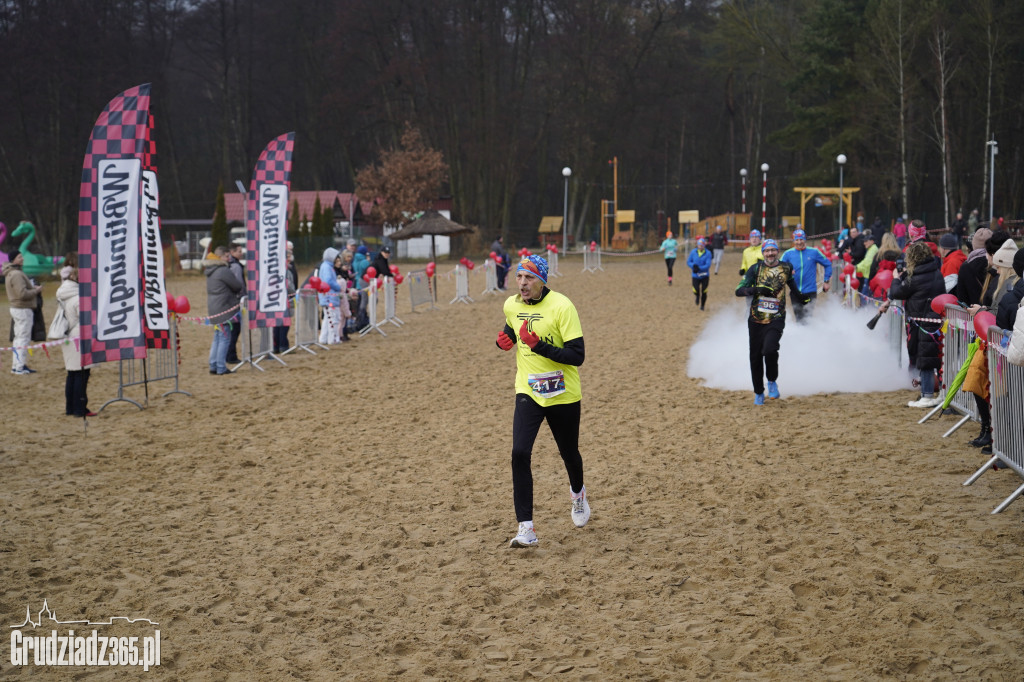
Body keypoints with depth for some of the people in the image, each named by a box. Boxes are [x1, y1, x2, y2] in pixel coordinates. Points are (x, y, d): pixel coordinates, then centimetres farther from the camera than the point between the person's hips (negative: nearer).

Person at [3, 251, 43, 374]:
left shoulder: (10, 274, 13)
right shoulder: (17, 275, -20)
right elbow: (23, 294, -25)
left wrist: (32, 287, 9)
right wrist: (36, 290, -12)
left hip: (16, 308, 10)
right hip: (23, 310, -10)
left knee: (18, 338, 16)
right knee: (23, 338, -6)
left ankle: (16, 365, 21)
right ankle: (19, 367, -5)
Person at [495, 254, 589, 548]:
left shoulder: (562, 306, -17)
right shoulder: (511, 306, 1)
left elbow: (577, 356, -20)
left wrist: (540, 346, -31)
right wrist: (505, 339, 1)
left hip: (563, 395, -3)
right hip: (528, 393, 3)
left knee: (569, 453, 16)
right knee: (520, 454, -16)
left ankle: (578, 492, 52)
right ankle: (526, 529, -14)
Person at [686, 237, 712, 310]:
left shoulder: (708, 253, -9)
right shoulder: (693, 252, -2)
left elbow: (708, 265, -15)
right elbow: (688, 262, 4)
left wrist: (699, 268, -25)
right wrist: (693, 266, -17)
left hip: (704, 276, -1)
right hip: (695, 275, 1)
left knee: (704, 291, 1)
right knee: (696, 290, -12)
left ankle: (702, 305, 23)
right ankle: (697, 296, 26)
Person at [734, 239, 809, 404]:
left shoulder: (786, 268, 7)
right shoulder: (755, 268, 2)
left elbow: (793, 287, 29)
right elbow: (739, 290, -7)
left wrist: (802, 299, 35)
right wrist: (756, 289, -22)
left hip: (776, 319, -1)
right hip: (756, 320, 1)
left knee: (769, 350, -25)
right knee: (755, 357, 5)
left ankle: (772, 381, 2)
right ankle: (759, 393, 23)